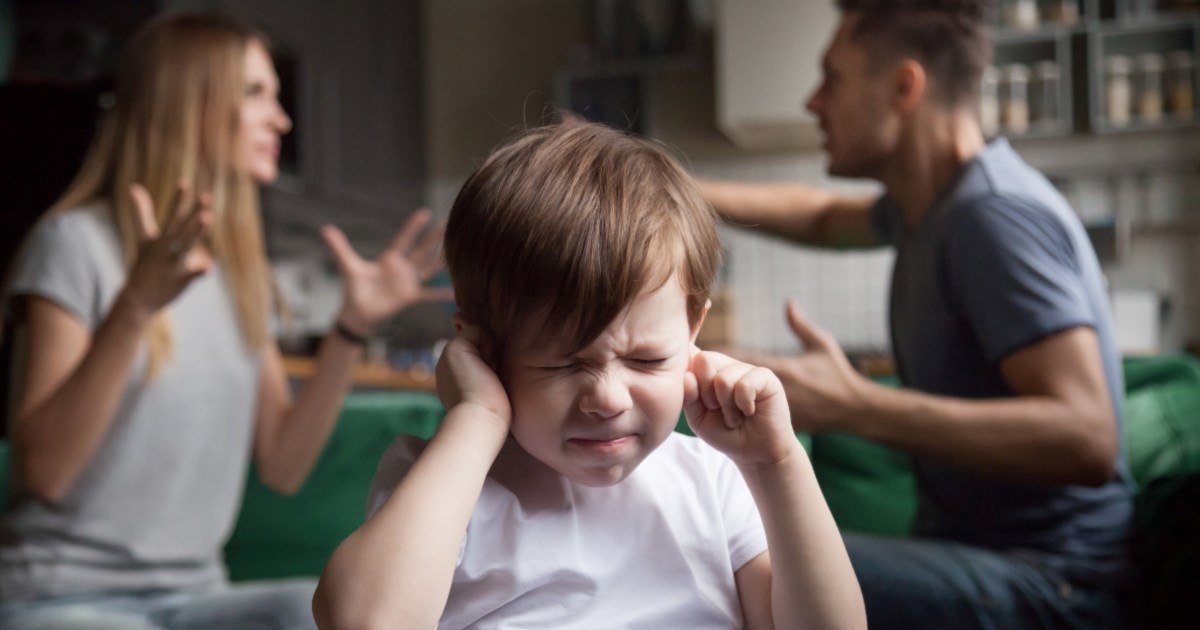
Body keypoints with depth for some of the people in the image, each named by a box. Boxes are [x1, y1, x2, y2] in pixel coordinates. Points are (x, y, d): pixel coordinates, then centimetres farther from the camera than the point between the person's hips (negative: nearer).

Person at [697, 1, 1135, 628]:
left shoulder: (993, 216, -19)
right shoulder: (933, 204, 11)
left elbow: (1087, 436, -29)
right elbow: (824, 218, 34)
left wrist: (853, 404, -35)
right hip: (961, 549, 10)